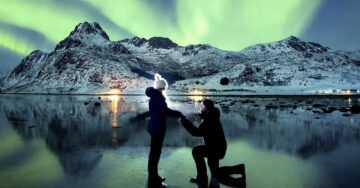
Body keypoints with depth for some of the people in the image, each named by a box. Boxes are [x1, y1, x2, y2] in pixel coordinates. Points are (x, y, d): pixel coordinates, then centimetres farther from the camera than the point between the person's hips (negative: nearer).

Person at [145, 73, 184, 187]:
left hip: (155, 127, 10)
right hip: (157, 128, -10)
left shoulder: (154, 96, 12)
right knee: (155, 153, -1)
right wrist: (179, 114, -14)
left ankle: (154, 177, 33)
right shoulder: (158, 96, -18)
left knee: (155, 152, 18)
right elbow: (166, 111, -27)